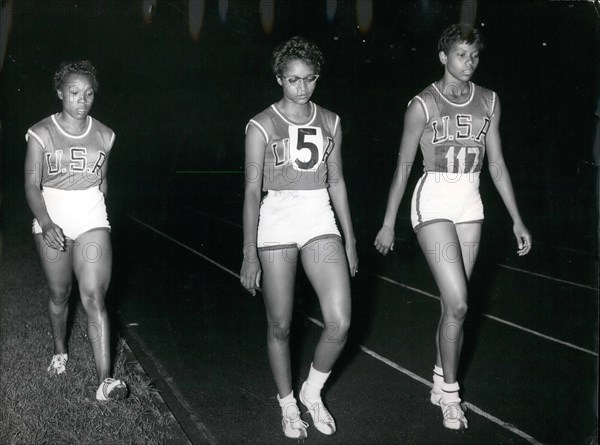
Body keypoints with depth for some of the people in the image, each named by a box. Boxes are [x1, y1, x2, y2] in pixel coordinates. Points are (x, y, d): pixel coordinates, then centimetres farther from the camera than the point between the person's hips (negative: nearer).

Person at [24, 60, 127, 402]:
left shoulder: (103, 136, 3)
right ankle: (60, 352, 41)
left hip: (92, 223, 0)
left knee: (94, 298, -12)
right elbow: (32, 185, -7)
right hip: (51, 223, 0)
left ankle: (105, 381, -16)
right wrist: (46, 224, -21)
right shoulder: (42, 134, -3)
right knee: (60, 295, 13)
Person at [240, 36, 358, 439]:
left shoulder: (330, 122, 7)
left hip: (320, 219, 3)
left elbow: (336, 181, 12)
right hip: (276, 222, -2)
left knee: (340, 323, -10)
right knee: (280, 327, 5)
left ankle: (313, 391, 18)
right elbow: (252, 190, -6)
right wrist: (250, 252, -10)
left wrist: (350, 239, 11)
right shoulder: (262, 126, -4)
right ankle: (288, 404, 28)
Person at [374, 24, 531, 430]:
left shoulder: (488, 102, 8)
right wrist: (389, 224, 0)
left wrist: (517, 220, 9)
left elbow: (497, 164, 11)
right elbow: (403, 167, 0)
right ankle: (450, 393, 5)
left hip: (470, 205, 4)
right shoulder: (423, 104, -4)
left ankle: (440, 384, 24)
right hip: (434, 202, -4)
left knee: (453, 304, 8)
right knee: (458, 305, -12)